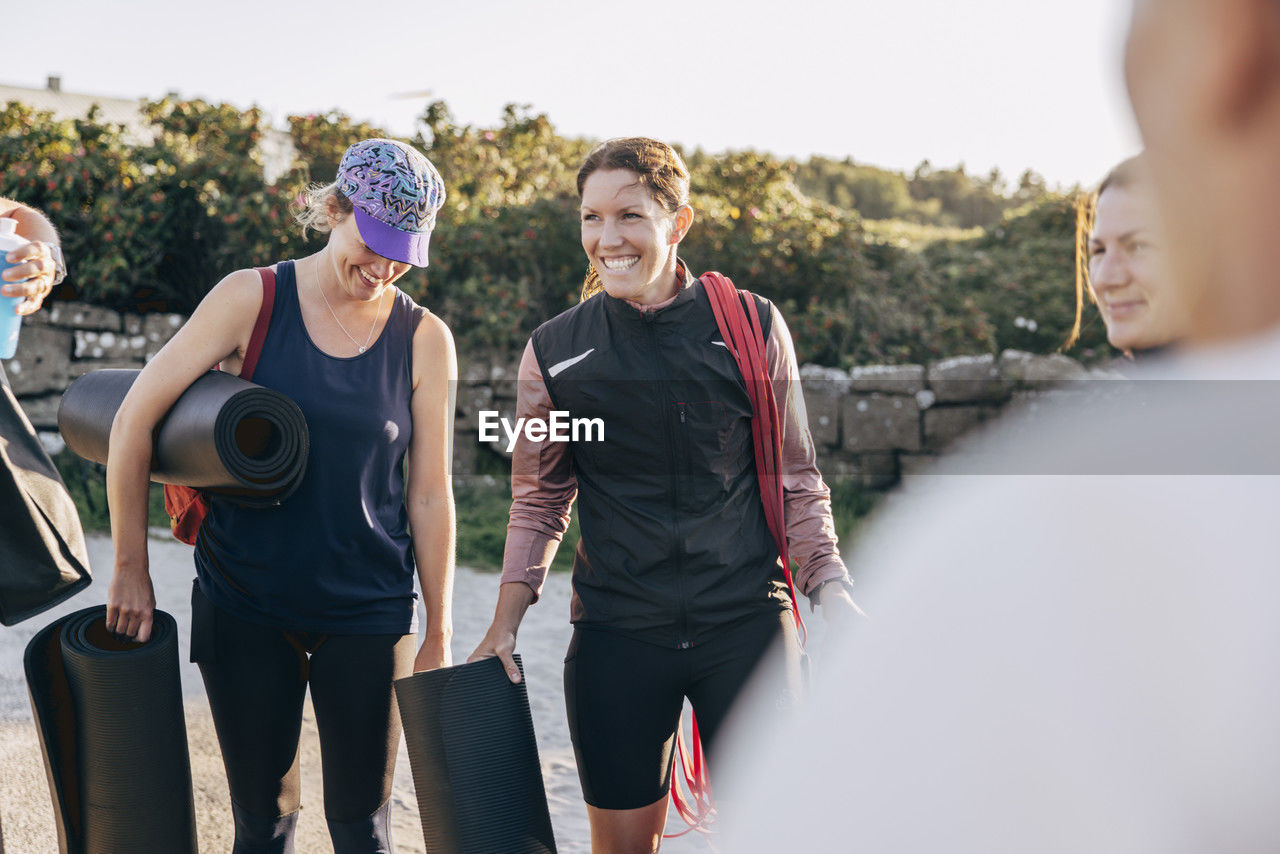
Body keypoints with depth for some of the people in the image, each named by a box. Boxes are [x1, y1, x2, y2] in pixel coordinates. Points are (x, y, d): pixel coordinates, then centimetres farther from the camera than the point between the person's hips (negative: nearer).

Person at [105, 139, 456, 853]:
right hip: (244, 606, 0)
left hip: (368, 613, 0)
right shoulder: (252, 300, -5)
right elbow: (135, 418, -3)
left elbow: (430, 495, 1)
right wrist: (131, 569, -1)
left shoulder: (425, 339, -2)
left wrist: (439, 636, 3)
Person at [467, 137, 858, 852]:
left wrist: (832, 590, -3)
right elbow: (541, 497, 12)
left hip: (747, 624, -1)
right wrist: (506, 624, 5)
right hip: (617, 633, 1)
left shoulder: (752, 328, -1)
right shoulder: (556, 351, 2)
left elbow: (796, 478, 8)